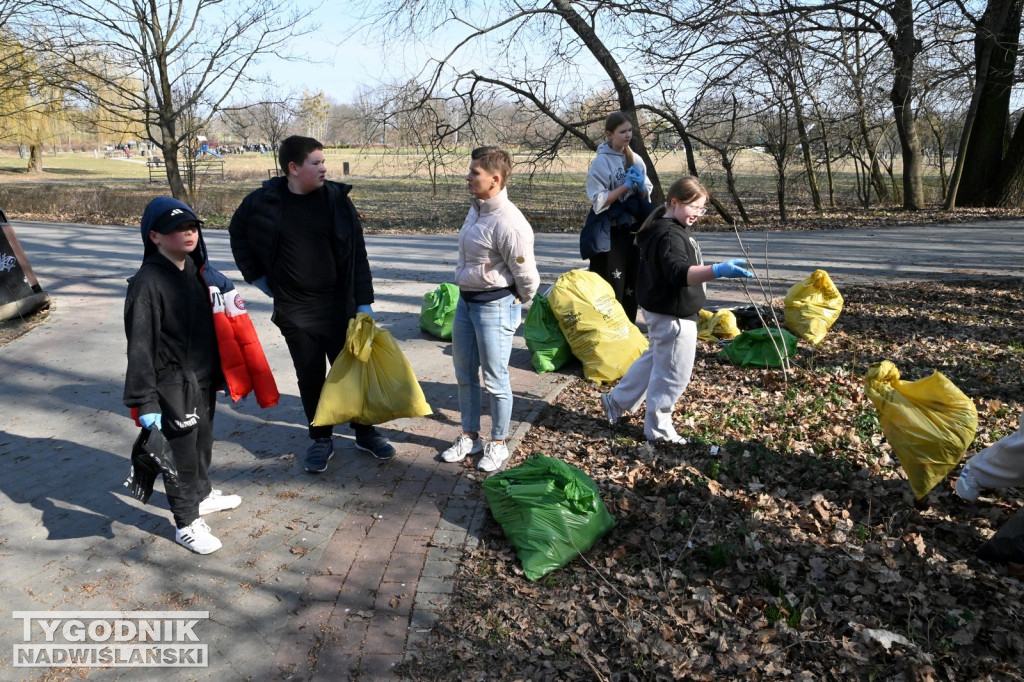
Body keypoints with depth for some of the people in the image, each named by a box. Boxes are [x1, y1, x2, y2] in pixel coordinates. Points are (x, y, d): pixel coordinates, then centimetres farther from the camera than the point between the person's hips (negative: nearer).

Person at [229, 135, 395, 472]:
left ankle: (365, 431, 26)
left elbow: (357, 254, -5)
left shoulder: (337, 199, -4)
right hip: (294, 310, 0)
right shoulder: (263, 201, -4)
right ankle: (320, 439, 26)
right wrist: (256, 276, 9)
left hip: (339, 306, 0)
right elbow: (238, 233, 16)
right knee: (310, 377, 10)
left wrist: (364, 302, -8)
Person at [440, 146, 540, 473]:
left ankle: (498, 444, 26)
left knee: (495, 381, 7)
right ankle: (469, 437, 35)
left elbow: (527, 276, -18)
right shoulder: (476, 209, 4)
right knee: (464, 375, 18)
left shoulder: (508, 223, -24)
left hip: (494, 307, -9)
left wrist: (518, 304, -1)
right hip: (465, 300, 9)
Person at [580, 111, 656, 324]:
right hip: (609, 234, -6)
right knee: (611, 289, -4)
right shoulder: (601, 162, -10)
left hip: (631, 231, 6)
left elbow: (646, 196, 13)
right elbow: (599, 201, -15)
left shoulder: (636, 160, 7)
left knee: (631, 287, 13)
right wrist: (625, 185, -17)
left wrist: (641, 186, -8)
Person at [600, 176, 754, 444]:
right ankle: (658, 429, 17)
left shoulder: (662, 226, 10)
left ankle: (617, 401, 36)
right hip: (673, 315, -11)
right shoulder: (670, 236, -24)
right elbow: (679, 273, -41)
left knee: (654, 359, 26)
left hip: (661, 310, 11)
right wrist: (718, 270, -53)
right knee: (673, 374, 2)